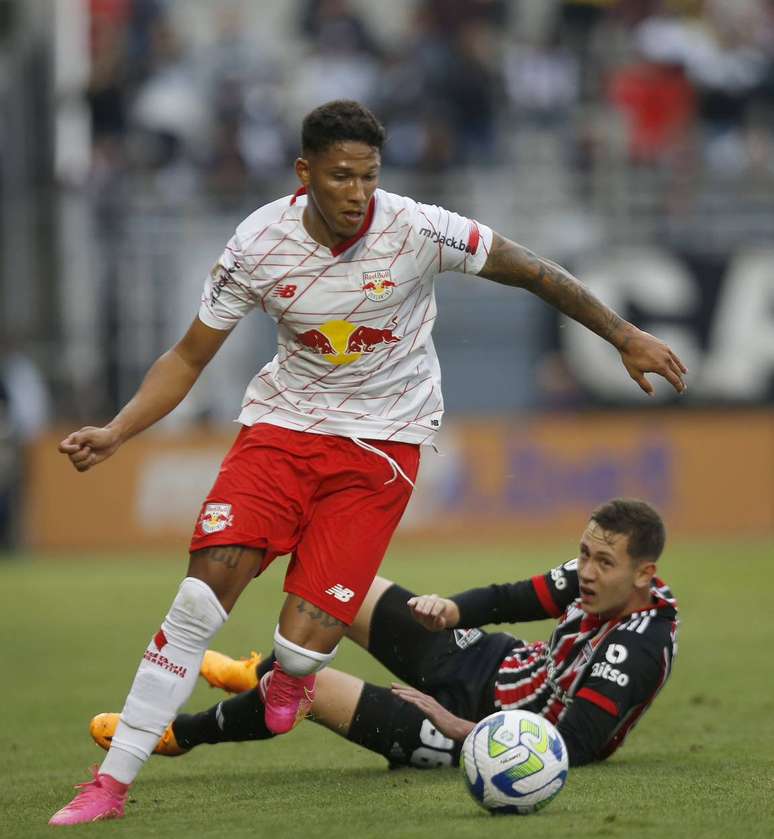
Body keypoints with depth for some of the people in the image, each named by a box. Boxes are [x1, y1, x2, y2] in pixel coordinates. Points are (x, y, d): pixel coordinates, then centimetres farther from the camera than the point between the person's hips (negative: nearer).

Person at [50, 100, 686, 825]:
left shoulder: (417, 231, -17)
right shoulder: (259, 243, -10)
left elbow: (534, 273, -3)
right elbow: (188, 358, 0)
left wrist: (627, 339, 1)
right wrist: (114, 432, -14)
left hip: (383, 443, -1)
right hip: (282, 422, 2)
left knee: (304, 647, -16)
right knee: (202, 594, -18)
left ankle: (291, 677, 25)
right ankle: (112, 783, -10)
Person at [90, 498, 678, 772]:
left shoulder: (637, 650, -32)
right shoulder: (595, 580, -7)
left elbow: (570, 748, -35)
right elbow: (515, 599, 4)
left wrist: (460, 728, -29)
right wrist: (450, 607, -17)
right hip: (494, 664, 8)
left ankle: (180, 735, 20)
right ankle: (263, 673, 44)